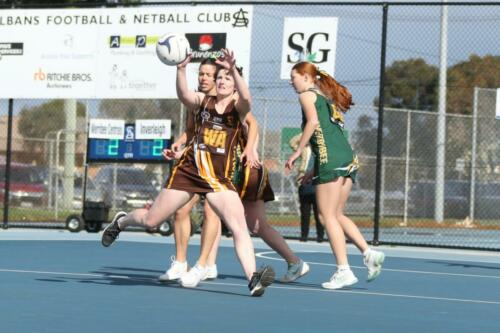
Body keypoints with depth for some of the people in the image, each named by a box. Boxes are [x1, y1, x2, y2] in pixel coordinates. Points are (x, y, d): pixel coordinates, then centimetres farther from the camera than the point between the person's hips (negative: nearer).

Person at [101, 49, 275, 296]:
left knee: (239, 227, -19)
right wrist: (181, 69, -36)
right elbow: (184, 95, -20)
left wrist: (233, 70, -40)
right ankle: (121, 221, 43)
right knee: (151, 220, 10)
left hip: (219, 178, -1)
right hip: (187, 171, 1)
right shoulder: (203, 101, 2)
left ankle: (253, 279, -24)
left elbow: (246, 98, -26)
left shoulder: (238, 107, -1)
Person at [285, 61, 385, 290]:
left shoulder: (307, 94, 4)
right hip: (348, 159, 8)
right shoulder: (327, 98, 28)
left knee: (327, 216, -5)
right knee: (336, 214, 13)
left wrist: (297, 152, -11)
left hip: (330, 159, -8)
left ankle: (344, 270, -10)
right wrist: (315, 172, 26)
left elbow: (313, 121, -15)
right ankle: (369, 253, -2)